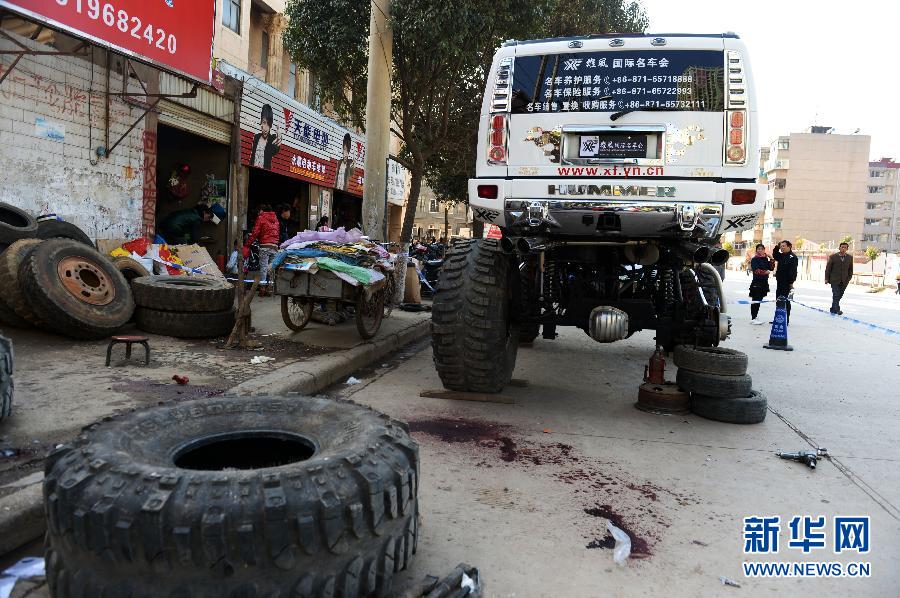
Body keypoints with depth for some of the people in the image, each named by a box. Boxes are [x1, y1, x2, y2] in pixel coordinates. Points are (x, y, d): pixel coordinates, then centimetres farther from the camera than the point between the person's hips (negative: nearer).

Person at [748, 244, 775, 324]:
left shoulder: (765, 259, 13)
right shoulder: (754, 259, -7)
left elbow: (771, 268, 9)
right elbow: (756, 270, -16)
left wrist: (771, 259, 1)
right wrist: (765, 272, -11)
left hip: (764, 282, 7)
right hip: (756, 282, -7)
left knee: (759, 300, 10)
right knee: (755, 301, -8)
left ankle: (754, 318, 17)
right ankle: (753, 319, -5)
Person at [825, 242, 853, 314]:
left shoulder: (850, 258, 3)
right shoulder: (832, 257, -5)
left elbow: (850, 269, 11)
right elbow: (828, 268, 0)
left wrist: (849, 278, 5)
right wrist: (826, 279, -2)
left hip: (844, 281, 3)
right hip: (834, 280, -3)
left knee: (839, 295, 6)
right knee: (836, 295, -11)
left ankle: (833, 309, 17)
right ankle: (837, 310, -11)